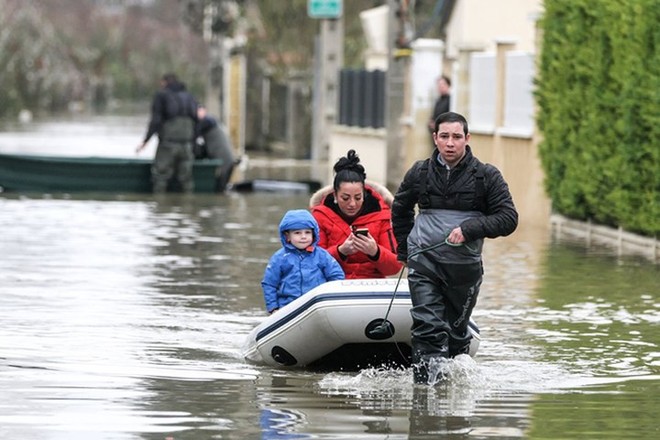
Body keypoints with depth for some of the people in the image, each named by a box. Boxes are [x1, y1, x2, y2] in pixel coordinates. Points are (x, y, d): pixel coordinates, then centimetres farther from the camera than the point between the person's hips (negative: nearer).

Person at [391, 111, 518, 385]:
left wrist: (469, 229, -16)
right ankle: (426, 385, -17)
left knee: (457, 331, 11)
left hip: (464, 266, 0)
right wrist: (405, 248, 24)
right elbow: (400, 208, 26)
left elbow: (508, 218, -4)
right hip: (423, 262, 0)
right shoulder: (420, 173, 8)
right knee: (428, 328, -13)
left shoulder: (486, 176, 1)